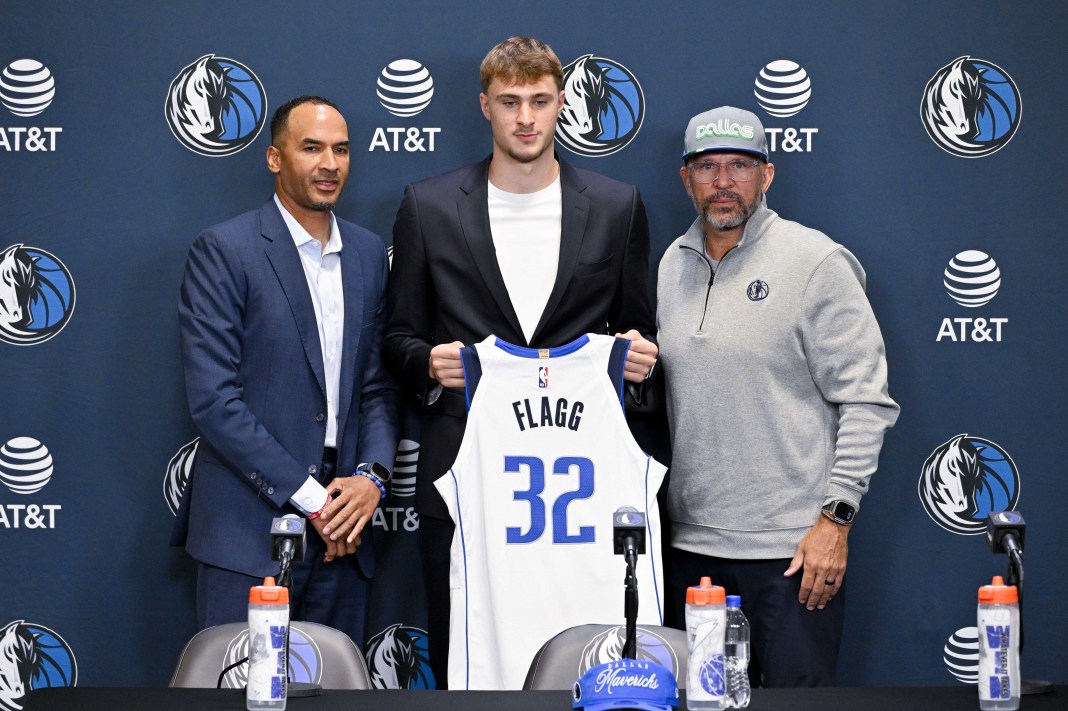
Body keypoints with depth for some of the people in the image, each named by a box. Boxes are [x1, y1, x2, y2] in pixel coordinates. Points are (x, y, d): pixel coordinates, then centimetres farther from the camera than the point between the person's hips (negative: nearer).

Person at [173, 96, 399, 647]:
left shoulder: (369, 253, 13)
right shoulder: (223, 250, -6)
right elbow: (212, 398, -12)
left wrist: (372, 476, -4)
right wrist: (308, 497, -13)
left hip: (341, 530, 5)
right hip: (248, 529, -5)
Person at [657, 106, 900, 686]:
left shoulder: (816, 262, -6)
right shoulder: (673, 265, 11)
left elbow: (867, 399, -9)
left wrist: (835, 518, -13)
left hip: (793, 547, -5)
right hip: (691, 543, 5)